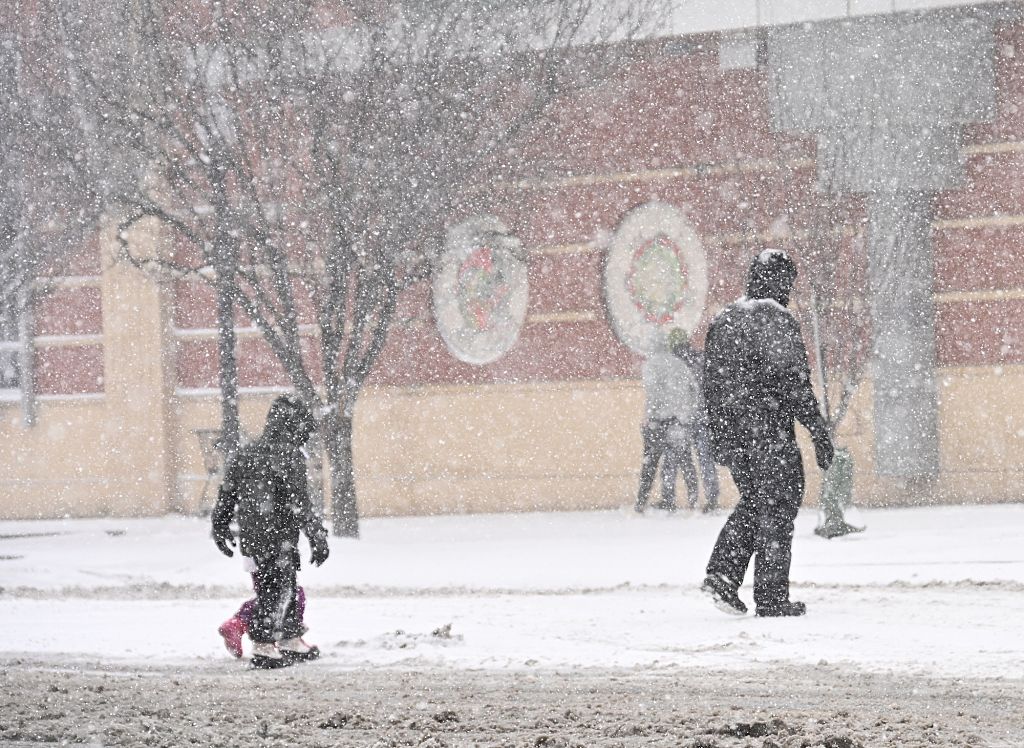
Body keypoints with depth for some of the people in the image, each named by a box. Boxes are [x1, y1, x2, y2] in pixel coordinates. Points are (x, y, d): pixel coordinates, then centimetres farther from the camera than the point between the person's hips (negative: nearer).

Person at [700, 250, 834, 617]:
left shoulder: (722, 321, 11)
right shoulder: (778, 321, -12)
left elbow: (711, 383, 16)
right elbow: (794, 383, -16)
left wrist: (718, 437, 22)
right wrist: (819, 432, -11)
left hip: (731, 434, 7)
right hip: (769, 429, -7)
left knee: (752, 501, 18)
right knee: (777, 508, 2)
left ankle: (722, 574, 2)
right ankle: (771, 597, 3)